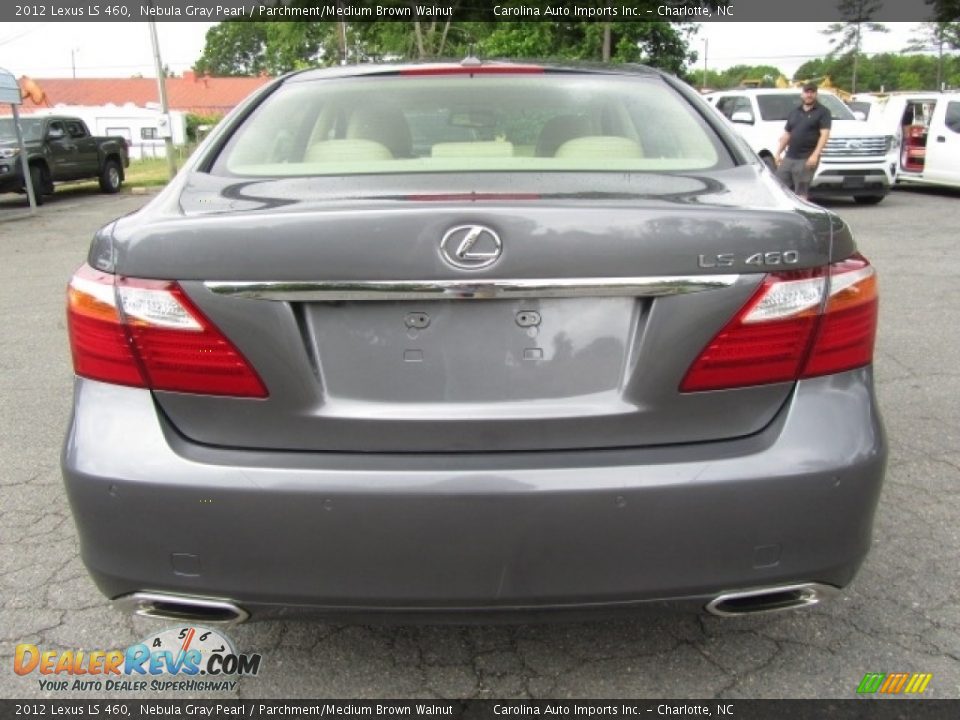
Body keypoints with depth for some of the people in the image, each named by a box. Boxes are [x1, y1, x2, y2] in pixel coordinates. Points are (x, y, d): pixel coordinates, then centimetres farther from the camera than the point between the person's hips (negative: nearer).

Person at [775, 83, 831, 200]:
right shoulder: (794, 112, 18)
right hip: (789, 157, 5)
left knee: (801, 193, -4)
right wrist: (778, 152, 13)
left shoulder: (822, 112, 0)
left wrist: (815, 155, -21)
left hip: (806, 159, -5)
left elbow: (825, 135, -9)